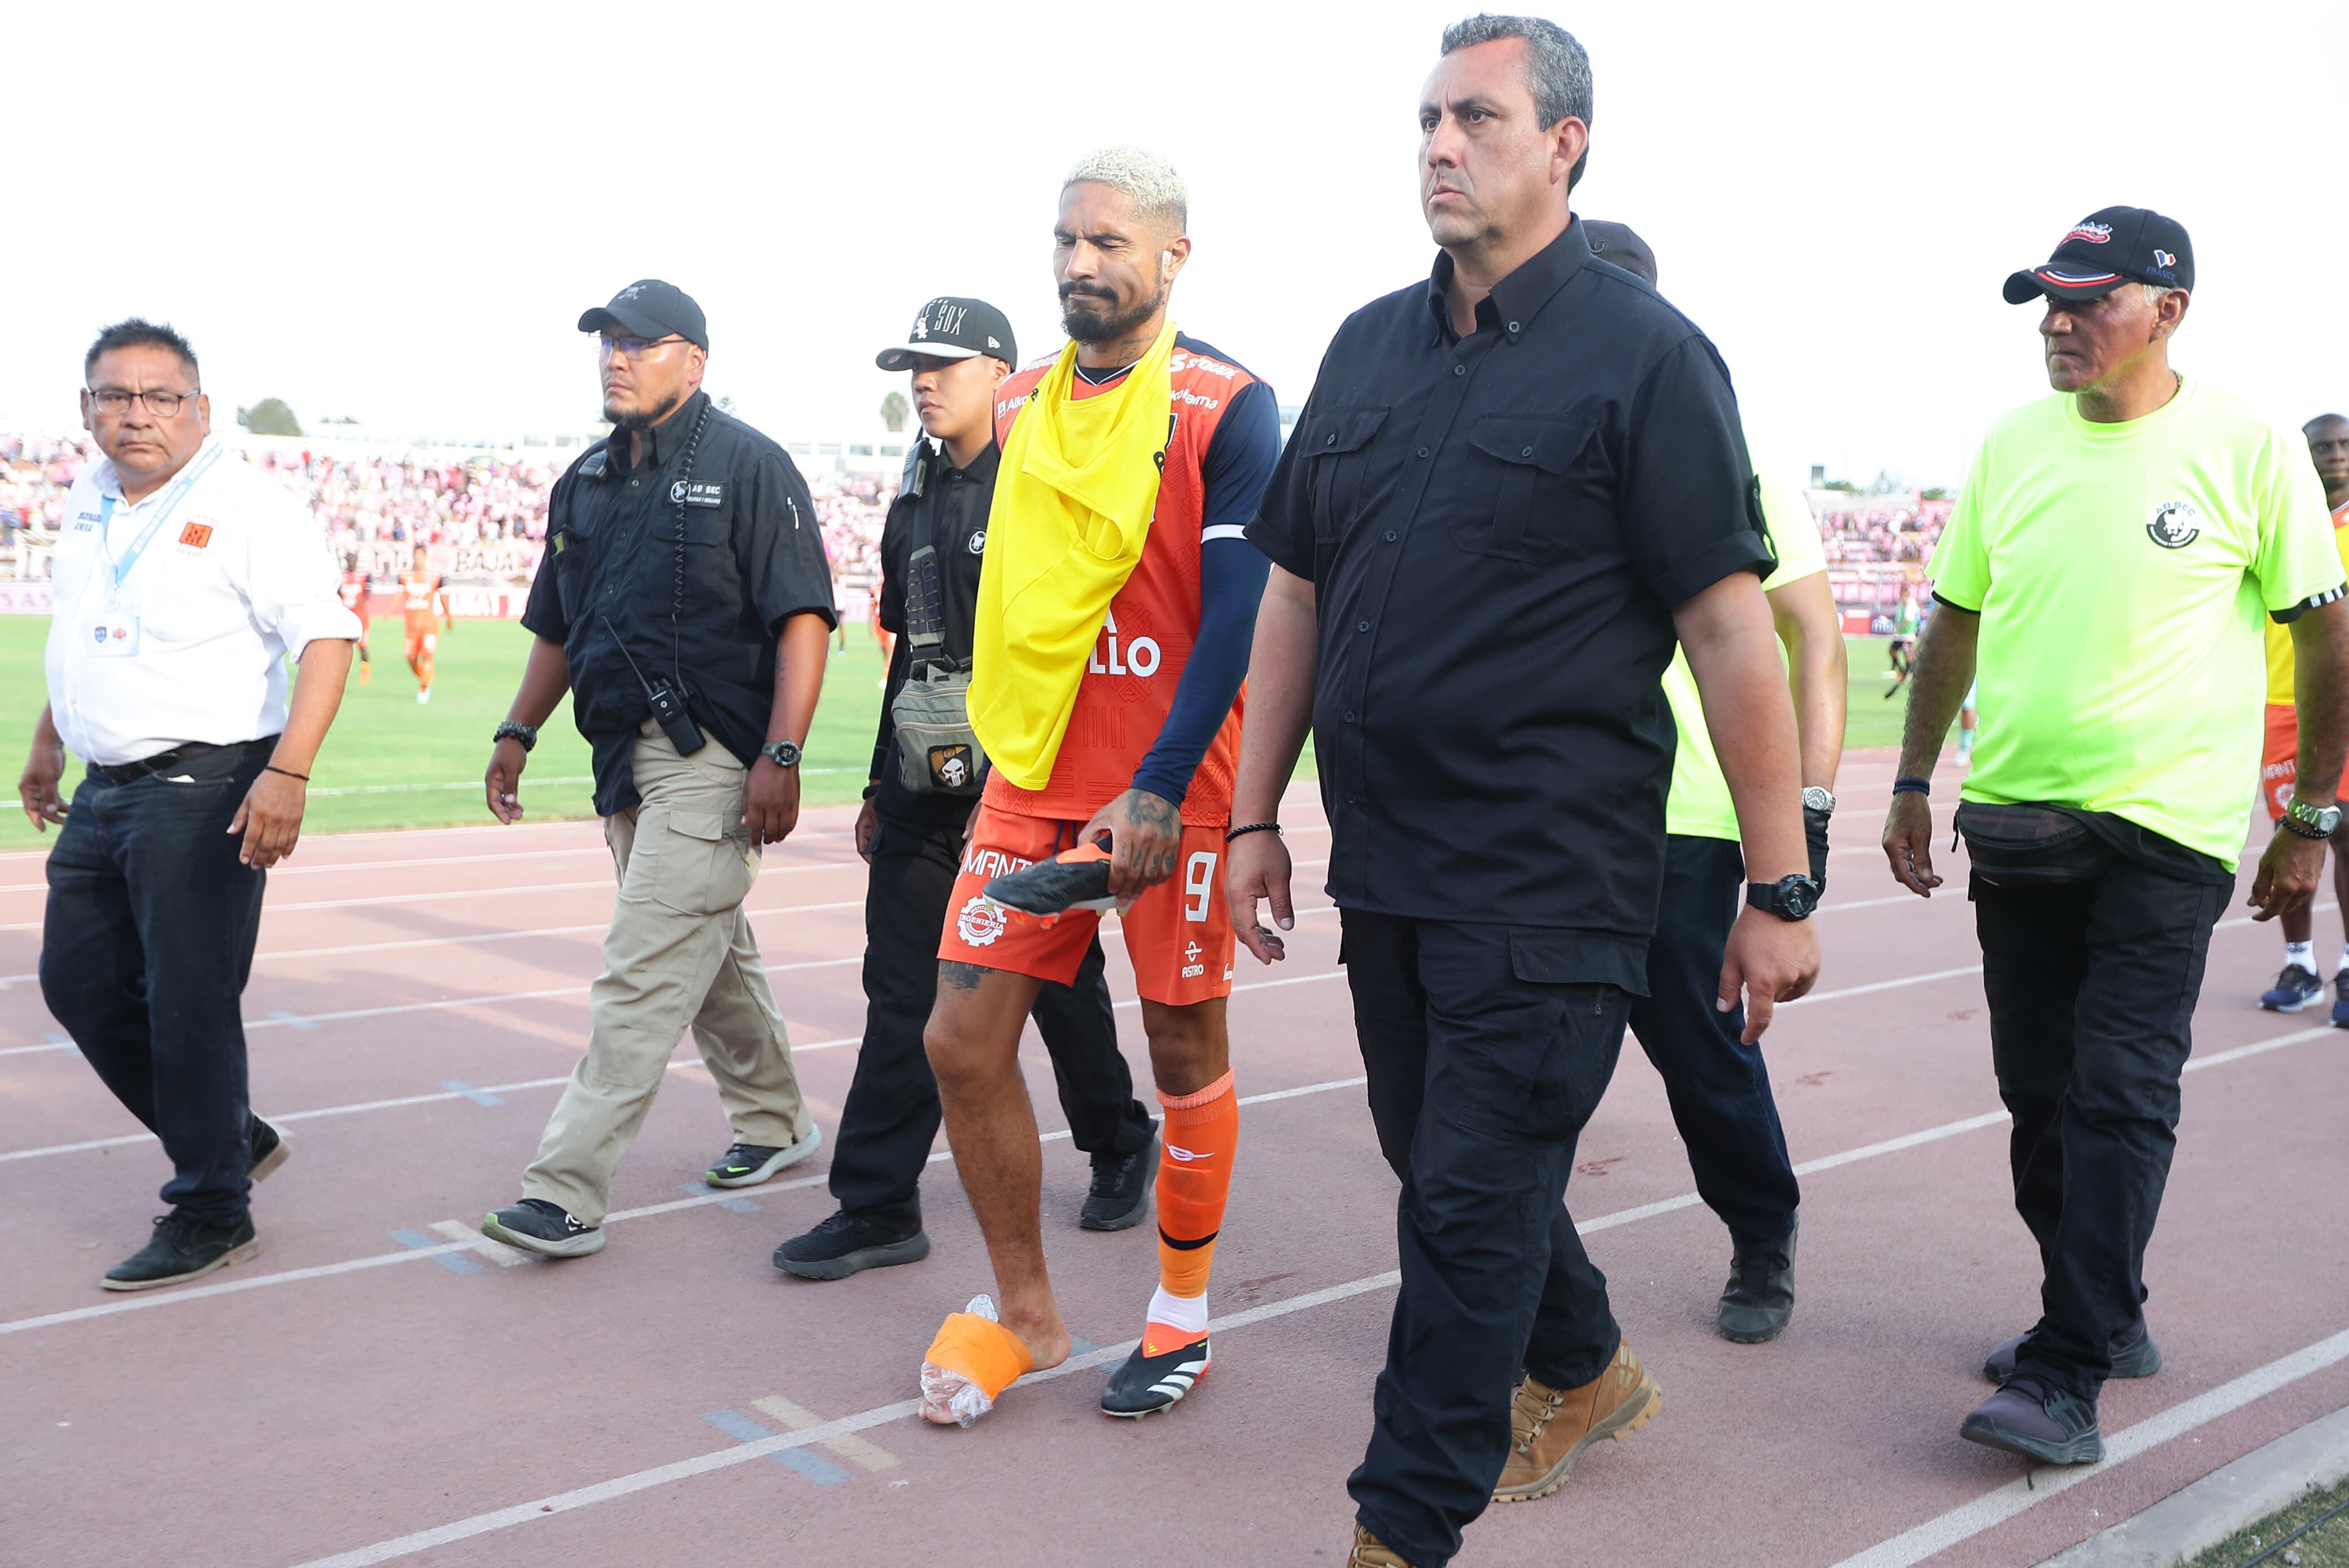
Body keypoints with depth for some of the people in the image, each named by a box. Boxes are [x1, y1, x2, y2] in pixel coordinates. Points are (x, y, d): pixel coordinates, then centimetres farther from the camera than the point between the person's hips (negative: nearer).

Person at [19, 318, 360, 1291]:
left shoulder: (246, 507, -12)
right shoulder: (87, 504, 12)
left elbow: (326, 638, -20)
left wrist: (288, 773, -29)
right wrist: (49, 743, 31)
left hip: (205, 789, -8)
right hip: (105, 790, 9)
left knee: (190, 1004, -5)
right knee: (79, 983, 14)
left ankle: (212, 1215, 9)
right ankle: (230, 1138, 30)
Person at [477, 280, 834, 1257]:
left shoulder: (746, 464, -7)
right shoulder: (586, 482, 16)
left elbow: (802, 617, -13)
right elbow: (558, 628, 24)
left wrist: (781, 755, -21)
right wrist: (517, 733, 15)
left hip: (711, 758, -8)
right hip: (623, 761, 8)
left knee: (641, 975, -10)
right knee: (710, 955, 19)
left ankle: (567, 1192, -8)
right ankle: (774, 1123, 36)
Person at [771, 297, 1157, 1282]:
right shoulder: (917, 498, 16)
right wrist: (882, 782, 20)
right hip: (924, 783, 6)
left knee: (1058, 978, 7)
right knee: (902, 989, 4)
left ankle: (1120, 1147, 30)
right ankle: (878, 1208, 10)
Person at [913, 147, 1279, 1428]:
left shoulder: (1227, 409, -8)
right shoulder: (1021, 408, 10)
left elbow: (1236, 615, -14)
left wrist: (1158, 790, -21)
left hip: (1168, 791, -5)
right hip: (1032, 779, 6)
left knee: (1185, 1048, 7)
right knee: (963, 1038, 1)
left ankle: (1182, 1313, 27)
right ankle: (1022, 1309, 20)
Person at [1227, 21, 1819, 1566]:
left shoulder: (1645, 354, -7)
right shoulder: (1370, 347, 11)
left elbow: (1730, 626, -10)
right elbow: (1298, 591, 14)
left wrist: (1780, 887, -12)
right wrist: (1256, 813, 12)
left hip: (1548, 881, -7)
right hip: (1383, 862, 7)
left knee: (1470, 1201, -2)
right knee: (1440, 1156, 19)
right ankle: (1584, 1369, 44)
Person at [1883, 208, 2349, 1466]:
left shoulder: (2247, 449, -6)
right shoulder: (2012, 445, 6)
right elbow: (1955, 621, 14)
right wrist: (1912, 783, 12)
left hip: (2167, 829, -5)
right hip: (2014, 816, 5)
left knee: (2120, 1093, -8)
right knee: (2039, 1091, 10)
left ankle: (2065, 1375, -3)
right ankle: (2107, 1314, 28)